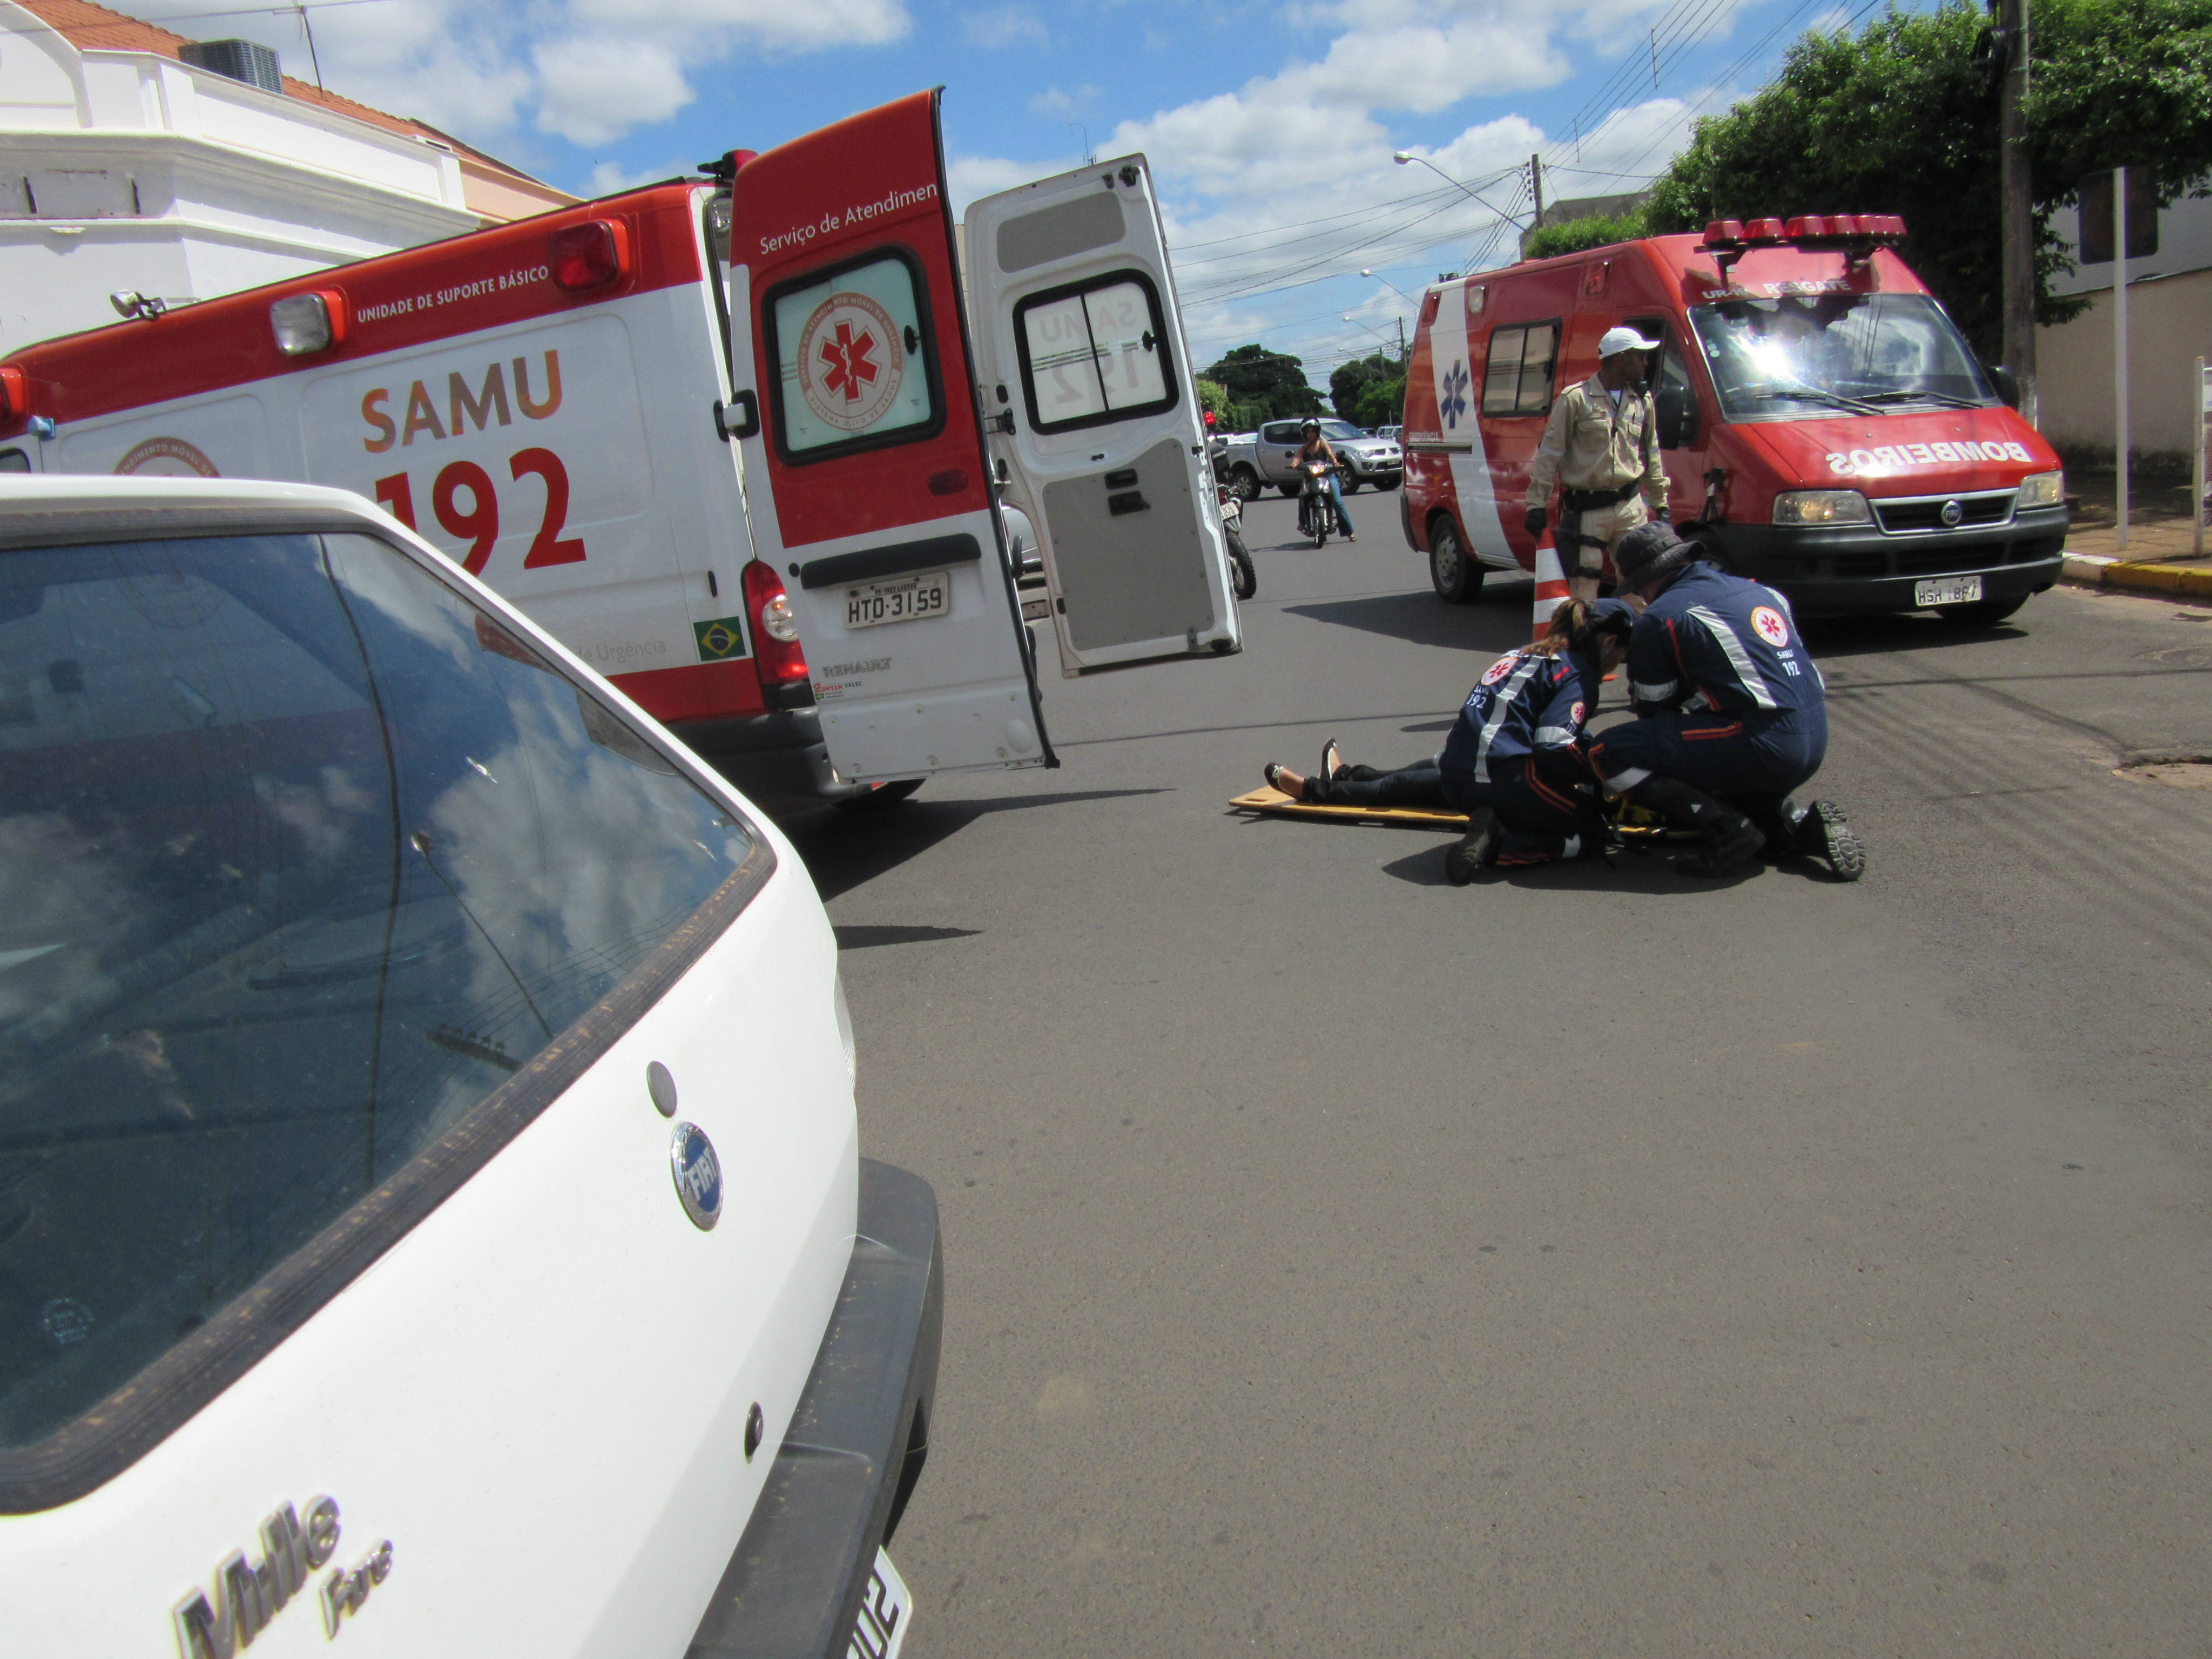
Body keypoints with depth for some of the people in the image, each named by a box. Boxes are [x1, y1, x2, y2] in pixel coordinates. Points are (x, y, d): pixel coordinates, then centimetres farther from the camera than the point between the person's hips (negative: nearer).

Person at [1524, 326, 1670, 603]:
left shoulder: (1643, 402, 12)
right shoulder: (1575, 399, -4)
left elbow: (1652, 457, 20)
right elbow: (1549, 453, -3)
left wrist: (1660, 505, 19)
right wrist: (1536, 504, -8)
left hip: (1631, 508, 5)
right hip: (1586, 510, -5)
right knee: (1583, 587, -5)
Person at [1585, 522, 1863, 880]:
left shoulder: (1658, 619, -2)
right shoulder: (1759, 591, 18)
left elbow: (1653, 711, 6)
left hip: (1764, 748, -8)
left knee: (1608, 753, -5)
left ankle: (1729, 827, -8)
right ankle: (1801, 825, 11)